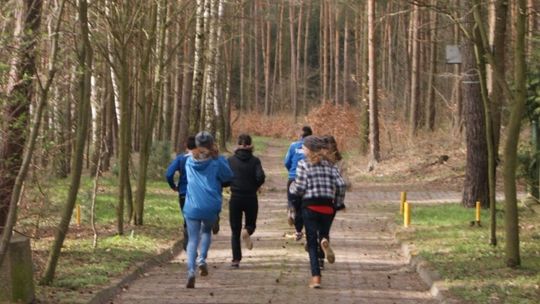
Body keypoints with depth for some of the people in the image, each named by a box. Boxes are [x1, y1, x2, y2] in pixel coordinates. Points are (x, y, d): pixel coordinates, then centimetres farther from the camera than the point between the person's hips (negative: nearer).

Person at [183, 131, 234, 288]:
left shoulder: (190, 161, 7)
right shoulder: (216, 161, -4)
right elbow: (228, 177, 3)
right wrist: (219, 157, 8)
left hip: (192, 206, 1)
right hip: (211, 206, -1)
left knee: (193, 239, 6)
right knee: (207, 230, 26)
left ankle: (191, 270, -15)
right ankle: (202, 259, 4)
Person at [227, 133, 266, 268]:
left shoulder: (231, 160, 1)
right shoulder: (254, 160, -2)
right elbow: (260, 177, -15)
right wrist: (255, 186, 4)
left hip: (235, 198, 0)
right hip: (251, 198, 0)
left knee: (235, 231, 8)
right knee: (251, 223, 20)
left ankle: (236, 259, -2)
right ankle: (247, 231, -16)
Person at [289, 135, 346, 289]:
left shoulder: (303, 164, -2)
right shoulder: (329, 165, 10)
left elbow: (299, 188, -8)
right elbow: (340, 184, -1)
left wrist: (291, 187, 14)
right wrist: (338, 203, 11)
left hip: (310, 206, -3)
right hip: (328, 206, 3)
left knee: (312, 243, 4)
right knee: (324, 232, 22)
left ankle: (316, 277, -6)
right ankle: (325, 241, -16)